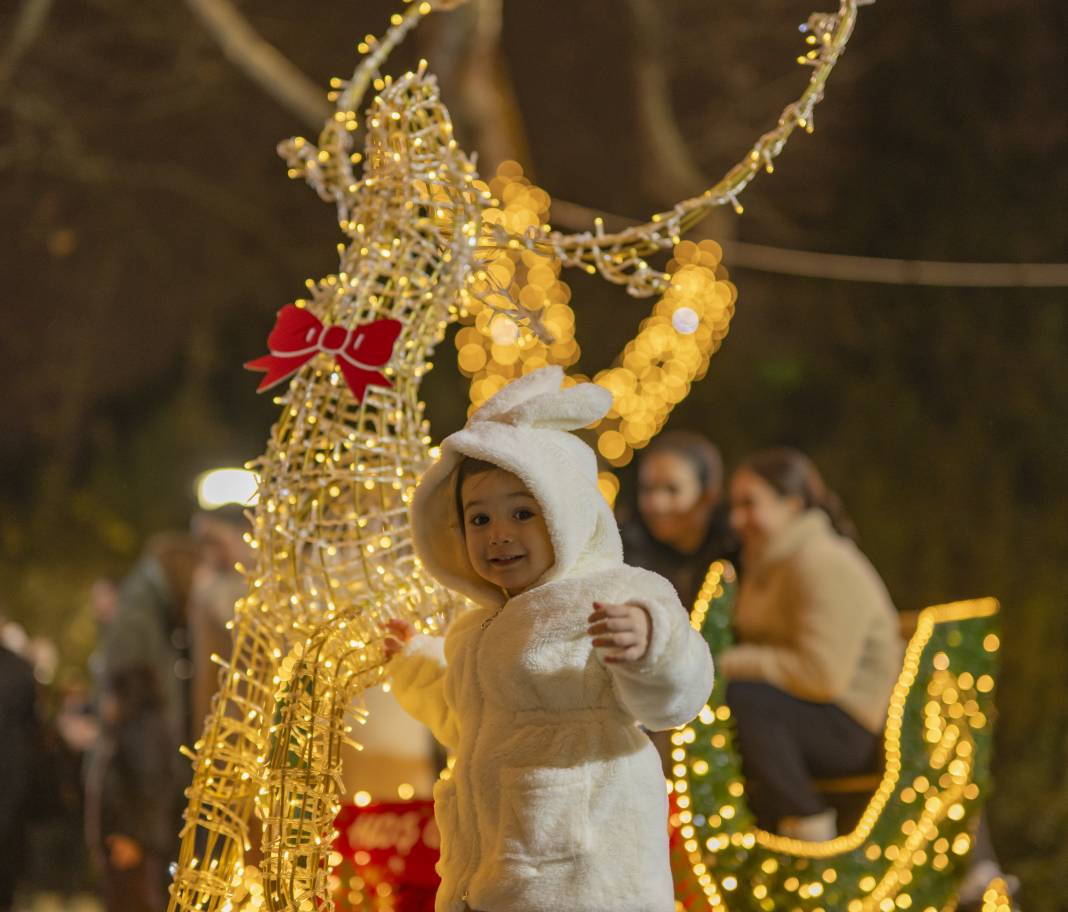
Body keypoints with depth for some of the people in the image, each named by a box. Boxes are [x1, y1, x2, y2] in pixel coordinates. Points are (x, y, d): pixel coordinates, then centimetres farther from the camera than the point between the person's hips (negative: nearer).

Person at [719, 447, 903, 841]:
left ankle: (810, 827, -17)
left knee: (739, 698, -31)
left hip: (855, 730, -10)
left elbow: (822, 674, -25)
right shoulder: (768, 562, 16)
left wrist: (728, 663, -20)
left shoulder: (823, 565, -16)